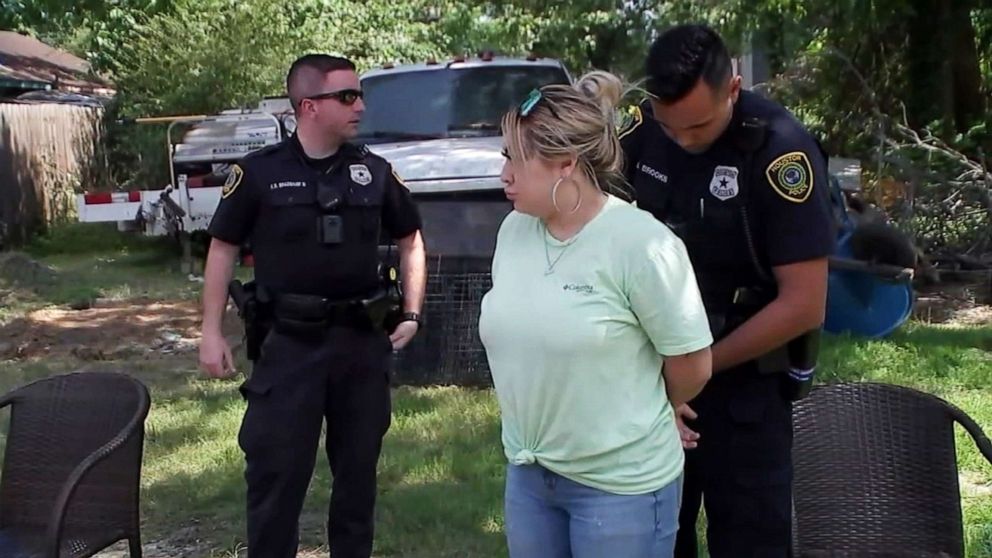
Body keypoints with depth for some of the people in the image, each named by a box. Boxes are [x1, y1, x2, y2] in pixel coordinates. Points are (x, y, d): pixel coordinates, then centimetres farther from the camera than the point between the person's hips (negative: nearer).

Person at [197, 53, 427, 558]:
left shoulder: (375, 171, 2)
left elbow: (410, 239, 14)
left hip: (362, 339, 3)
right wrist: (211, 331, -3)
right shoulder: (260, 172, -6)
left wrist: (411, 313, 5)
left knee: (358, 467, 16)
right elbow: (223, 248, 1)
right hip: (289, 342, -3)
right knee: (275, 470, 3)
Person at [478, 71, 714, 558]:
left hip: (622, 483, -5)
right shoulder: (513, 230, 1)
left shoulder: (641, 243, -18)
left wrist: (638, 416, 6)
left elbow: (693, 366, -10)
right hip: (527, 472, 6)